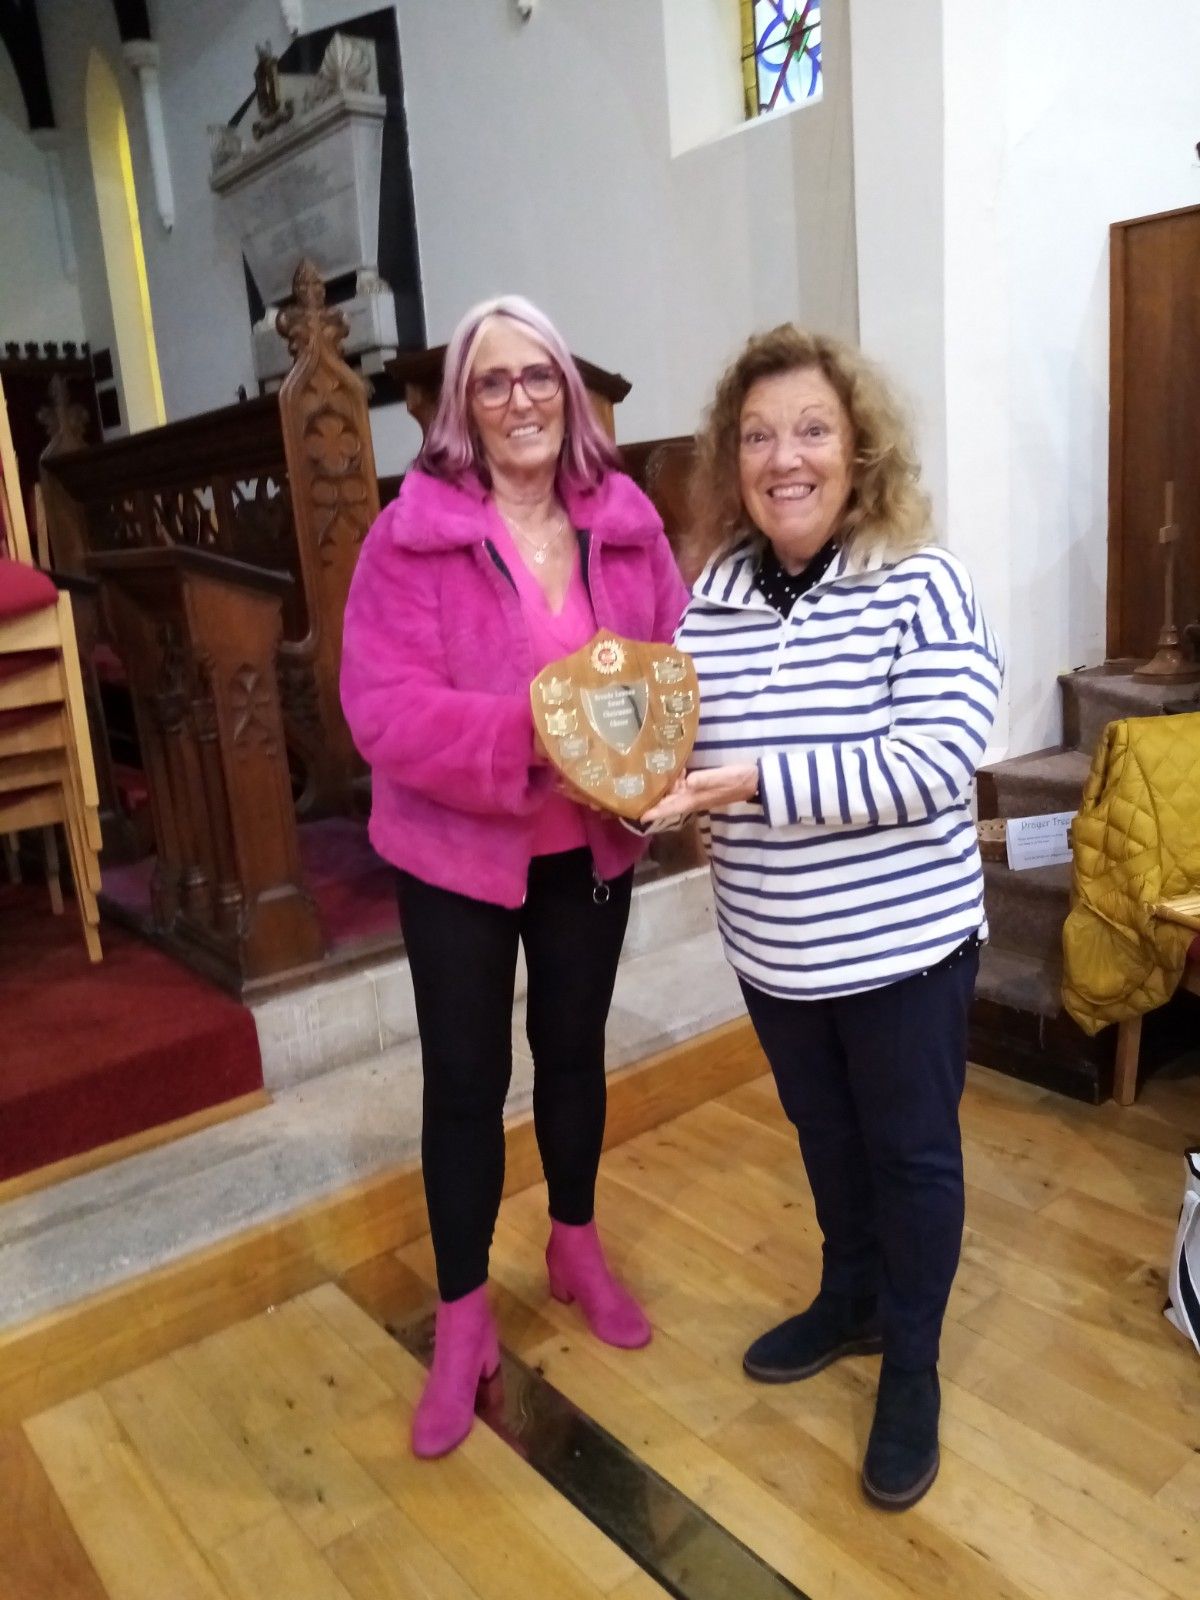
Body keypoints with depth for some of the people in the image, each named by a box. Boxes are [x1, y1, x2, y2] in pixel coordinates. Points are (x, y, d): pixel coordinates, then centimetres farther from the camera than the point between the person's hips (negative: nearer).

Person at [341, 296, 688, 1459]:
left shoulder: (627, 524, -2)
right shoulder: (409, 535, -14)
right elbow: (383, 710, -21)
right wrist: (534, 733, -32)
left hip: (592, 844, 4)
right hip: (456, 852, -3)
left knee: (572, 1048, 20)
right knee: (464, 1079, 6)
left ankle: (577, 1248, 45)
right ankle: (461, 1323, 27)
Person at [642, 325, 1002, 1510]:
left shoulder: (918, 582, -15)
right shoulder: (709, 592, -1)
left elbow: (935, 766, -24)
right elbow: (683, 744, 7)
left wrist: (762, 780, -28)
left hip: (902, 937, -4)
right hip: (771, 945, 5)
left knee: (911, 1149, 13)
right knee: (825, 1133, 23)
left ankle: (912, 1366, 36)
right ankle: (851, 1302, 49)